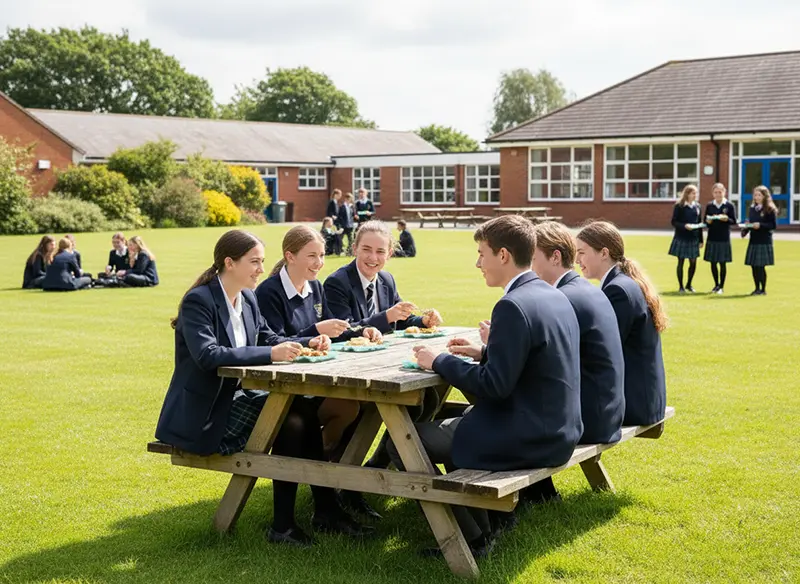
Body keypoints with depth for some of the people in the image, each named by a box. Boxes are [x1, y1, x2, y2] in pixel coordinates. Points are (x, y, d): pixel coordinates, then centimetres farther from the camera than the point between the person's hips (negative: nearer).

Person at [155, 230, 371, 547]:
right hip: (203, 413, -8)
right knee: (289, 424, -22)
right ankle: (282, 525, -12)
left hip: (237, 396, 8)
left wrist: (308, 342, -6)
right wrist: (270, 354, -35)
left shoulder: (248, 299, 9)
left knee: (306, 410, -13)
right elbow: (207, 355, -29)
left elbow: (269, 338, 14)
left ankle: (325, 509, -6)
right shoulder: (198, 301, -16)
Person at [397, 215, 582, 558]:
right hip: (559, 432, 10)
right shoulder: (554, 297, 8)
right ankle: (478, 527, 31)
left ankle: (470, 539, 7)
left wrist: (439, 362, -10)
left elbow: (494, 385, -23)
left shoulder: (513, 305, -21)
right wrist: (484, 353, 12)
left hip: (526, 439, -10)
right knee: (451, 425, 31)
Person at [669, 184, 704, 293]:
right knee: (681, 262, 3)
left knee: (693, 262, 6)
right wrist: (684, 225, -25)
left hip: (694, 238, 4)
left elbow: (699, 223, 11)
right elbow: (674, 222, -7)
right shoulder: (679, 206, -6)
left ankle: (689, 284, 25)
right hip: (681, 238, -4)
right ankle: (681, 286, 13)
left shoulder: (697, 206, 8)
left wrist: (701, 240, 9)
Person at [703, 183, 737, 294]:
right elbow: (704, 220, 8)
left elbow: (734, 221, -2)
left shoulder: (729, 206, -2)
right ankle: (716, 285, 22)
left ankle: (721, 286, 14)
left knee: (722, 263, 3)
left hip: (724, 238, -3)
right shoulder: (709, 206, 5)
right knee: (713, 263, 7)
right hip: (712, 238, 3)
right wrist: (708, 221, -14)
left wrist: (726, 219, -21)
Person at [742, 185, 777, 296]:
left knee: (760, 266, -4)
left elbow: (774, 225, -8)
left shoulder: (770, 209, -6)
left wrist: (760, 225, -20)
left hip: (764, 241, -6)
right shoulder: (752, 208, 12)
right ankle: (757, 289, 18)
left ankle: (763, 289, 6)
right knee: (754, 266, 7)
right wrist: (745, 231, -3)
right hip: (753, 240, 6)